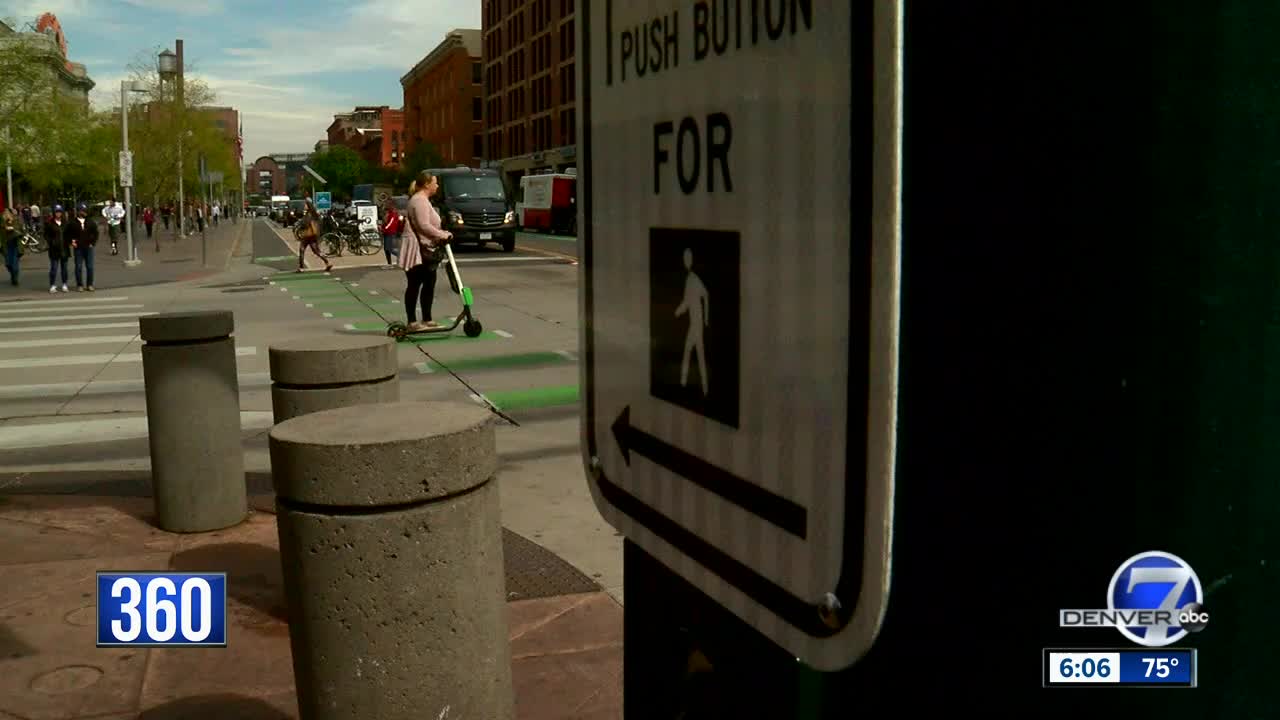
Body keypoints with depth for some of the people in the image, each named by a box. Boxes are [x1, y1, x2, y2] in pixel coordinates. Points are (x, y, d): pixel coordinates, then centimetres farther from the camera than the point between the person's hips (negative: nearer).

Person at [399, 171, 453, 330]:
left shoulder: (423, 200, 19)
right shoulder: (419, 200, -15)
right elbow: (423, 225, -23)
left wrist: (442, 234, 13)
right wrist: (442, 235, -18)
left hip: (426, 250, 10)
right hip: (416, 250, -10)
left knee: (429, 285, 10)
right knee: (414, 285, -5)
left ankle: (427, 320, 16)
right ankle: (412, 322, -1)